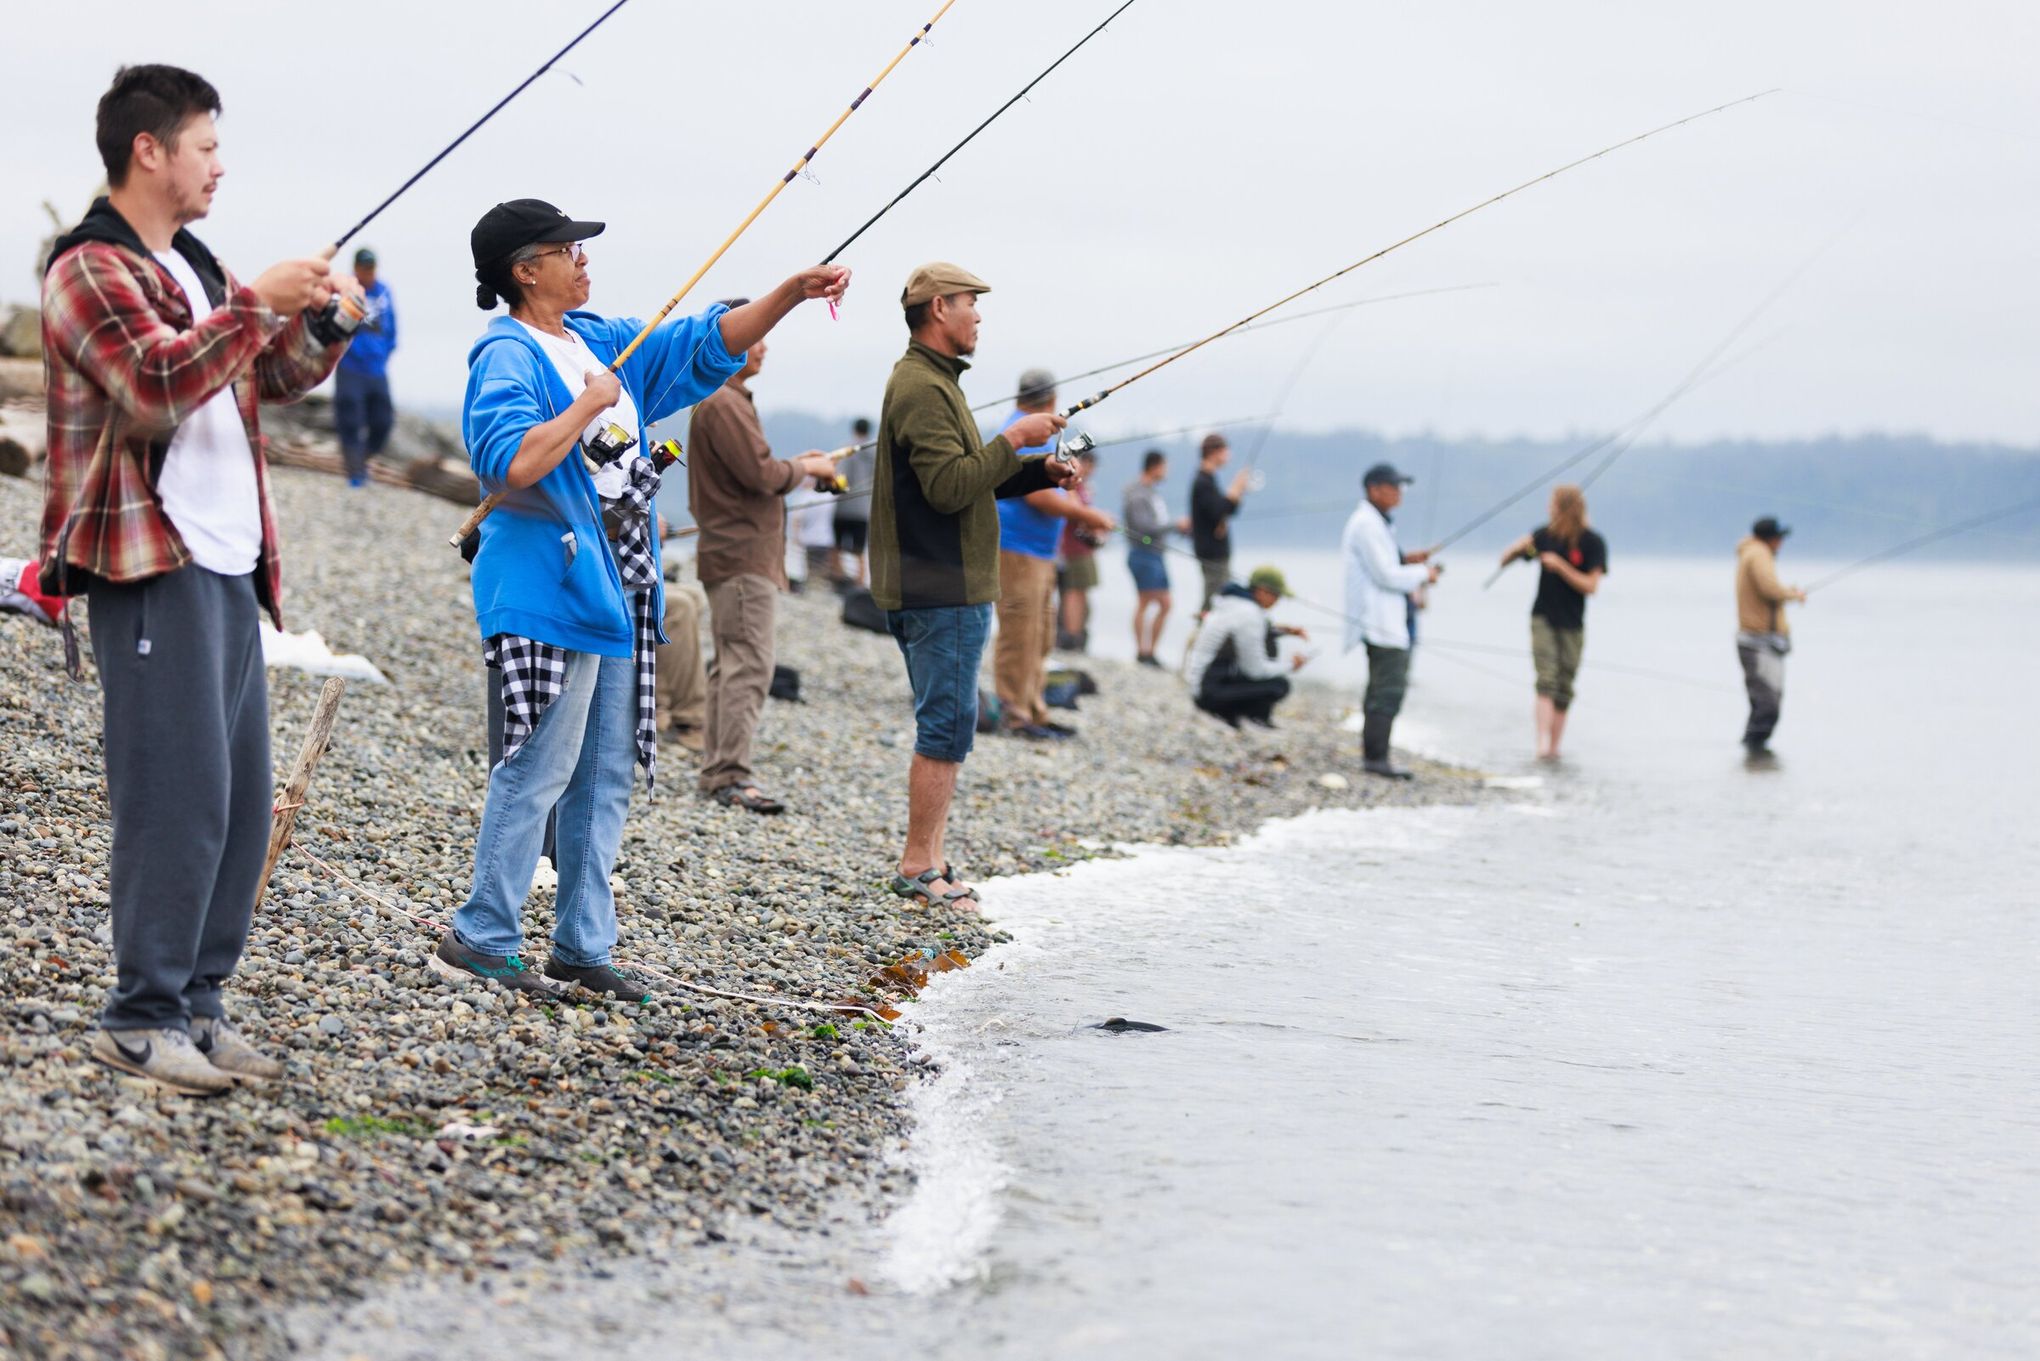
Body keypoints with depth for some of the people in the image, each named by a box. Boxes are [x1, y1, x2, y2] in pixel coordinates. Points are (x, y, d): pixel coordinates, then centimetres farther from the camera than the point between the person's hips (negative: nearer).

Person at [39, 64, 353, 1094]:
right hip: (153, 570, -9)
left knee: (241, 798, 9)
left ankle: (197, 1001, 15)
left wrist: (313, 330, 7)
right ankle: (142, 1019, -5)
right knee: (179, 794, -11)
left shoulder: (191, 267, 20)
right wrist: (257, 303, -21)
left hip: (229, 566, 9)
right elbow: (157, 384, -24)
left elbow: (273, 381, 26)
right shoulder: (92, 269, -9)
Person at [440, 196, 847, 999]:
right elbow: (512, 463, -26)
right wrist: (588, 405, -16)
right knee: (540, 767, -10)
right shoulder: (507, 358, -11)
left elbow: (708, 345, 17)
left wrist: (792, 294, 6)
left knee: (606, 776, 10)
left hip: (617, 591, 9)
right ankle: (480, 940, -3)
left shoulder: (604, 342, 15)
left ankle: (583, 948, 15)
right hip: (549, 589, -9)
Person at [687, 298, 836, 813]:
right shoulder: (723, 404, -14)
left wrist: (793, 466, 13)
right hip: (742, 554, -11)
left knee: (731, 665, 12)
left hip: (735, 553, 11)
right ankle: (731, 776, -15)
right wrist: (806, 469, -4)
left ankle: (716, 773, 15)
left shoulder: (726, 400, 20)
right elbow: (759, 474, -20)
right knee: (748, 664, -13)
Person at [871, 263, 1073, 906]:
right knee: (946, 727, -8)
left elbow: (964, 480, 23)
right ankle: (918, 867, -5)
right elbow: (949, 486, -23)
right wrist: (1012, 439, -17)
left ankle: (928, 864, 15)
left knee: (945, 727, 12)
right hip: (941, 592, -11)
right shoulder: (922, 388, -14)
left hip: (946, 589, 11)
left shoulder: (933, 382, 21)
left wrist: (1038, 472, 10)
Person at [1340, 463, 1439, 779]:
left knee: (1382, 689, 13)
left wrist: (1405, 560, 12)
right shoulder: (1367, 525, -15)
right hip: (1380, 621, -11)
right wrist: (1423, 574, -7)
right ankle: (1376, 757, -15)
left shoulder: (1373, 523, 19)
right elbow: (1385, 575, -19)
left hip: (1387, 619, 11)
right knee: (1389, 690, -14)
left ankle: (1372, 756, 16)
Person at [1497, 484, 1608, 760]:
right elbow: (1504, 560, 9)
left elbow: (1591, 586, -13)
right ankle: (1542, 744, -25)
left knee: (1564, 690, 5)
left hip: (1572, 625, 0)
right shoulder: (1545, 535, 1)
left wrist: (1560, 565, -21)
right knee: (1546, 680, -15)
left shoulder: (1593, 543, -7)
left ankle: (1554, 747, 15)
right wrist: (1518, 548, -14)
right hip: (1543, 619, 0)